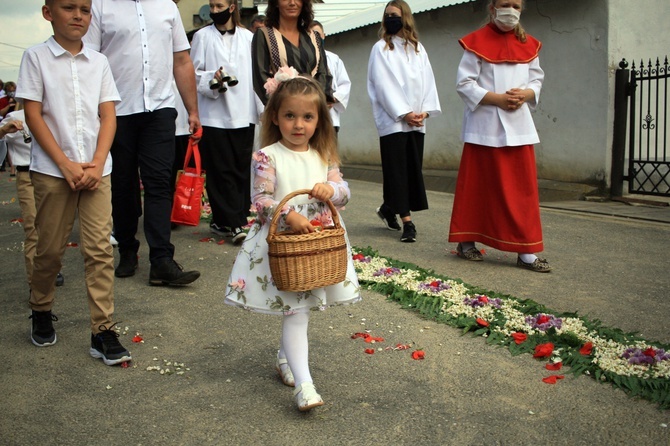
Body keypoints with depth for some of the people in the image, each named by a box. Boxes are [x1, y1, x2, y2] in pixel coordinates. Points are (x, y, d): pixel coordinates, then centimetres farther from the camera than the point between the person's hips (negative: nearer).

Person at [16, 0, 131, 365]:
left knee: (99, 250, -2)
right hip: (52, 170, -2)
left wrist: (97, 163, -9)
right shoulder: (36, 57, 1)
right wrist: (66, 165, -13)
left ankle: (103, 331, 3)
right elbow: (33, 115, -5)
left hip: (96, 170, 2)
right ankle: (41, 312, 33)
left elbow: (108, 116, 4)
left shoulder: (99, 62, 8)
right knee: (50, 249, 8)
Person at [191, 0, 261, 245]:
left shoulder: (248, 37, 11)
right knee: (221, 171, -4)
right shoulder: (202, 36, 8)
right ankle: (234, 223, -2)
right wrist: (212, 79, -17)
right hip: (214, 114, -2)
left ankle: (231, 221, 11)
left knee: (243, 169, 2)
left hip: (243, 113, 2)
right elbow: (194, 73, 3)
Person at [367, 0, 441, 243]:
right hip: (392, 121, -4)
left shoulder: (418, 49, 14)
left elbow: (427, 81, 9)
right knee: (397, 170, -4)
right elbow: (384, 86, -7)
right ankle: (407, 222, -4)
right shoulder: (381, 48, 2)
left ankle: (388, 208, 25)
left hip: (416, 122, 5)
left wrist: (425, 111, -5)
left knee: (413, 169, 6)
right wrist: (404, 113, -13)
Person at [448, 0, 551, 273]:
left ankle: (526, 252, 3)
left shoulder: (528, 45, 11)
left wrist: (525, 94, -8)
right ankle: (466, 242, 17)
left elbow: (537, 80, 14)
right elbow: (464, 84, -7)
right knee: (477, 187, 3)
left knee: (522, 188, 1)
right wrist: (497, 98, -17)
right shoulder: (477, 43, -3)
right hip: (484, 126, -4)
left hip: (519, 126, 4)